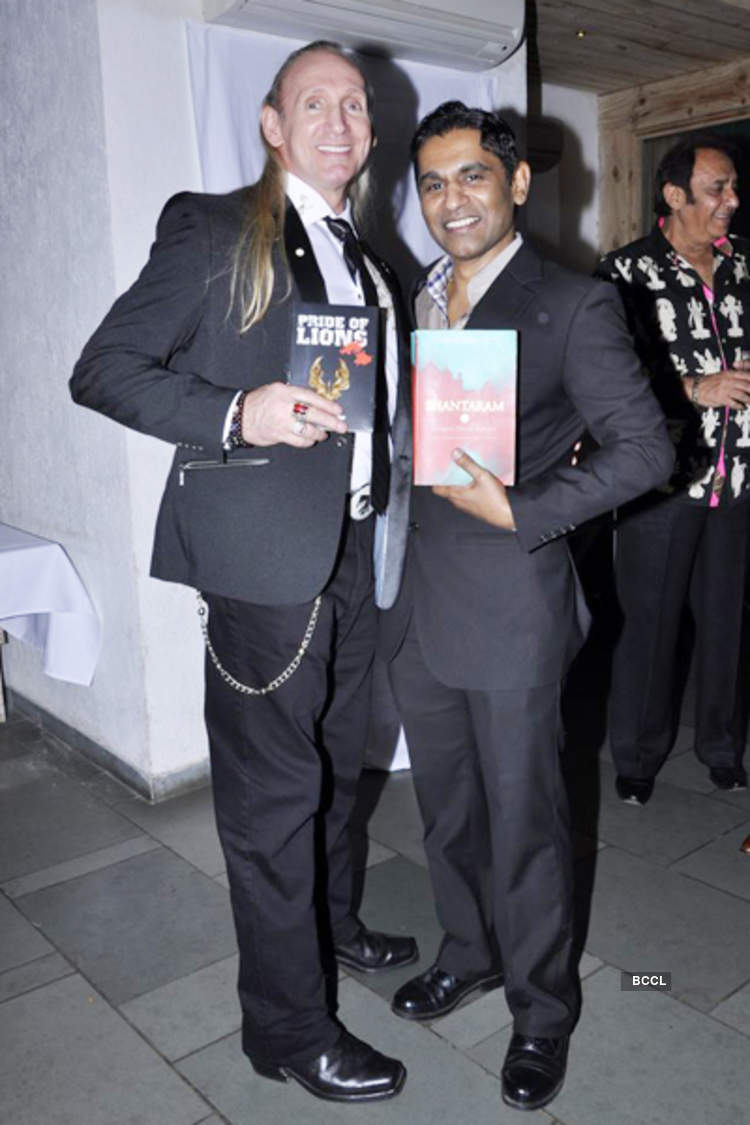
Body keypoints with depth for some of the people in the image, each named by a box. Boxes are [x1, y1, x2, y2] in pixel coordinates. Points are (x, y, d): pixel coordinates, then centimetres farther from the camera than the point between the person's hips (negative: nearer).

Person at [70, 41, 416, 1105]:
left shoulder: (367, 262, 17)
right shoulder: (212, 229, -5)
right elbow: (103, 368, -10)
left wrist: (396, 523, 11)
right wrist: (235, 415, -24)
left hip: (355, 551, 8)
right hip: (265, 554, -7)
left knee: (335, 761, 21)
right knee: (271, 789, 2)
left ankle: (328, 920, 44)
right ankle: (287, 1025, 19)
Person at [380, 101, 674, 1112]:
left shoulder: (573, 306, -8)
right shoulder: (414, 300, 11)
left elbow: (644, 449, -11)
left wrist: (517, 510, -19)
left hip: (511, 607, -6)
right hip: (417, 607, 6)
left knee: (522, 819, 8)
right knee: (446, 808, 20)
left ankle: (541, 1010, 31)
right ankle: (470, 953, 44)